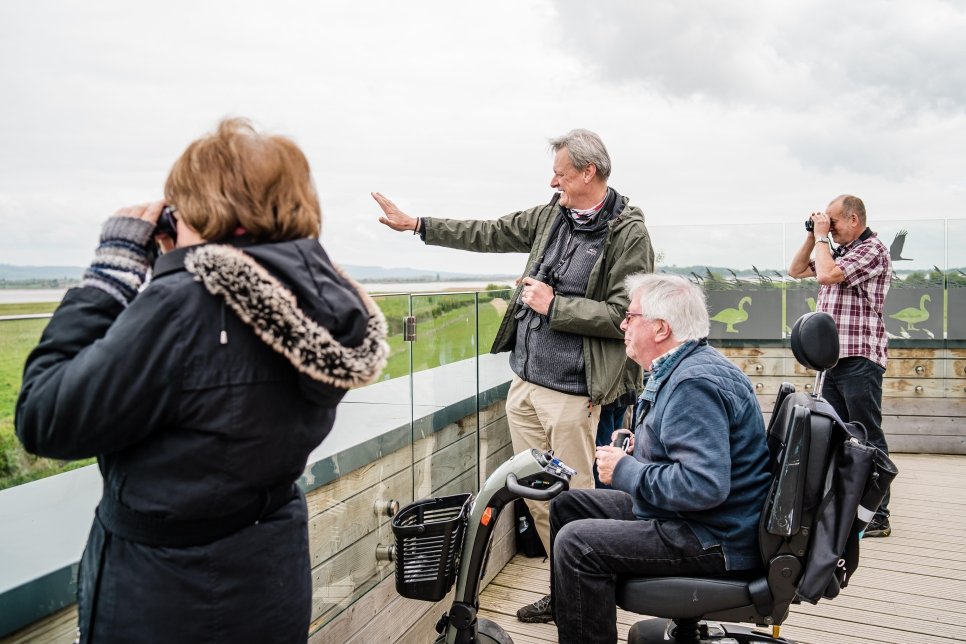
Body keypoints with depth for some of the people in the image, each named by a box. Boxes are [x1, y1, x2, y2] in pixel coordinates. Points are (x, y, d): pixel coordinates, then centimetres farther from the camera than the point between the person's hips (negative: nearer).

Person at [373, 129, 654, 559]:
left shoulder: (629, 234, -11)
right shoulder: (552, 215, 10)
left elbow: (624, 315, -16)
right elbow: (491, 234, 18)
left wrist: (553, 305, -14)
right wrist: (416, 225, 19)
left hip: (570, 391, -7)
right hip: (524, 382, 7)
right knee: (535, 498, 14)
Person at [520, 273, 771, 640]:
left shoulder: (695, 383, -25)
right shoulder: (684, 367, 10)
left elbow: (704, 486, -34)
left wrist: (625, 471, -21)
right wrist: (640, 450, 7)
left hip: (715, 540, -11)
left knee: (576, 542, -23)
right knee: (566, 504, 16)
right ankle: (563, 604, 38)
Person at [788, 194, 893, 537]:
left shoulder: (873, 250, -9)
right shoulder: (838, 251, 17)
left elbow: (826, 275, -22)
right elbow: (796, 270, 23)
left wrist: (822, 236, -8)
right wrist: (813, 236, 12)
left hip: (860, 358, -9)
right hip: (834, 358, 9)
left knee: (868, 439, -4)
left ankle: (877, 517, 3)